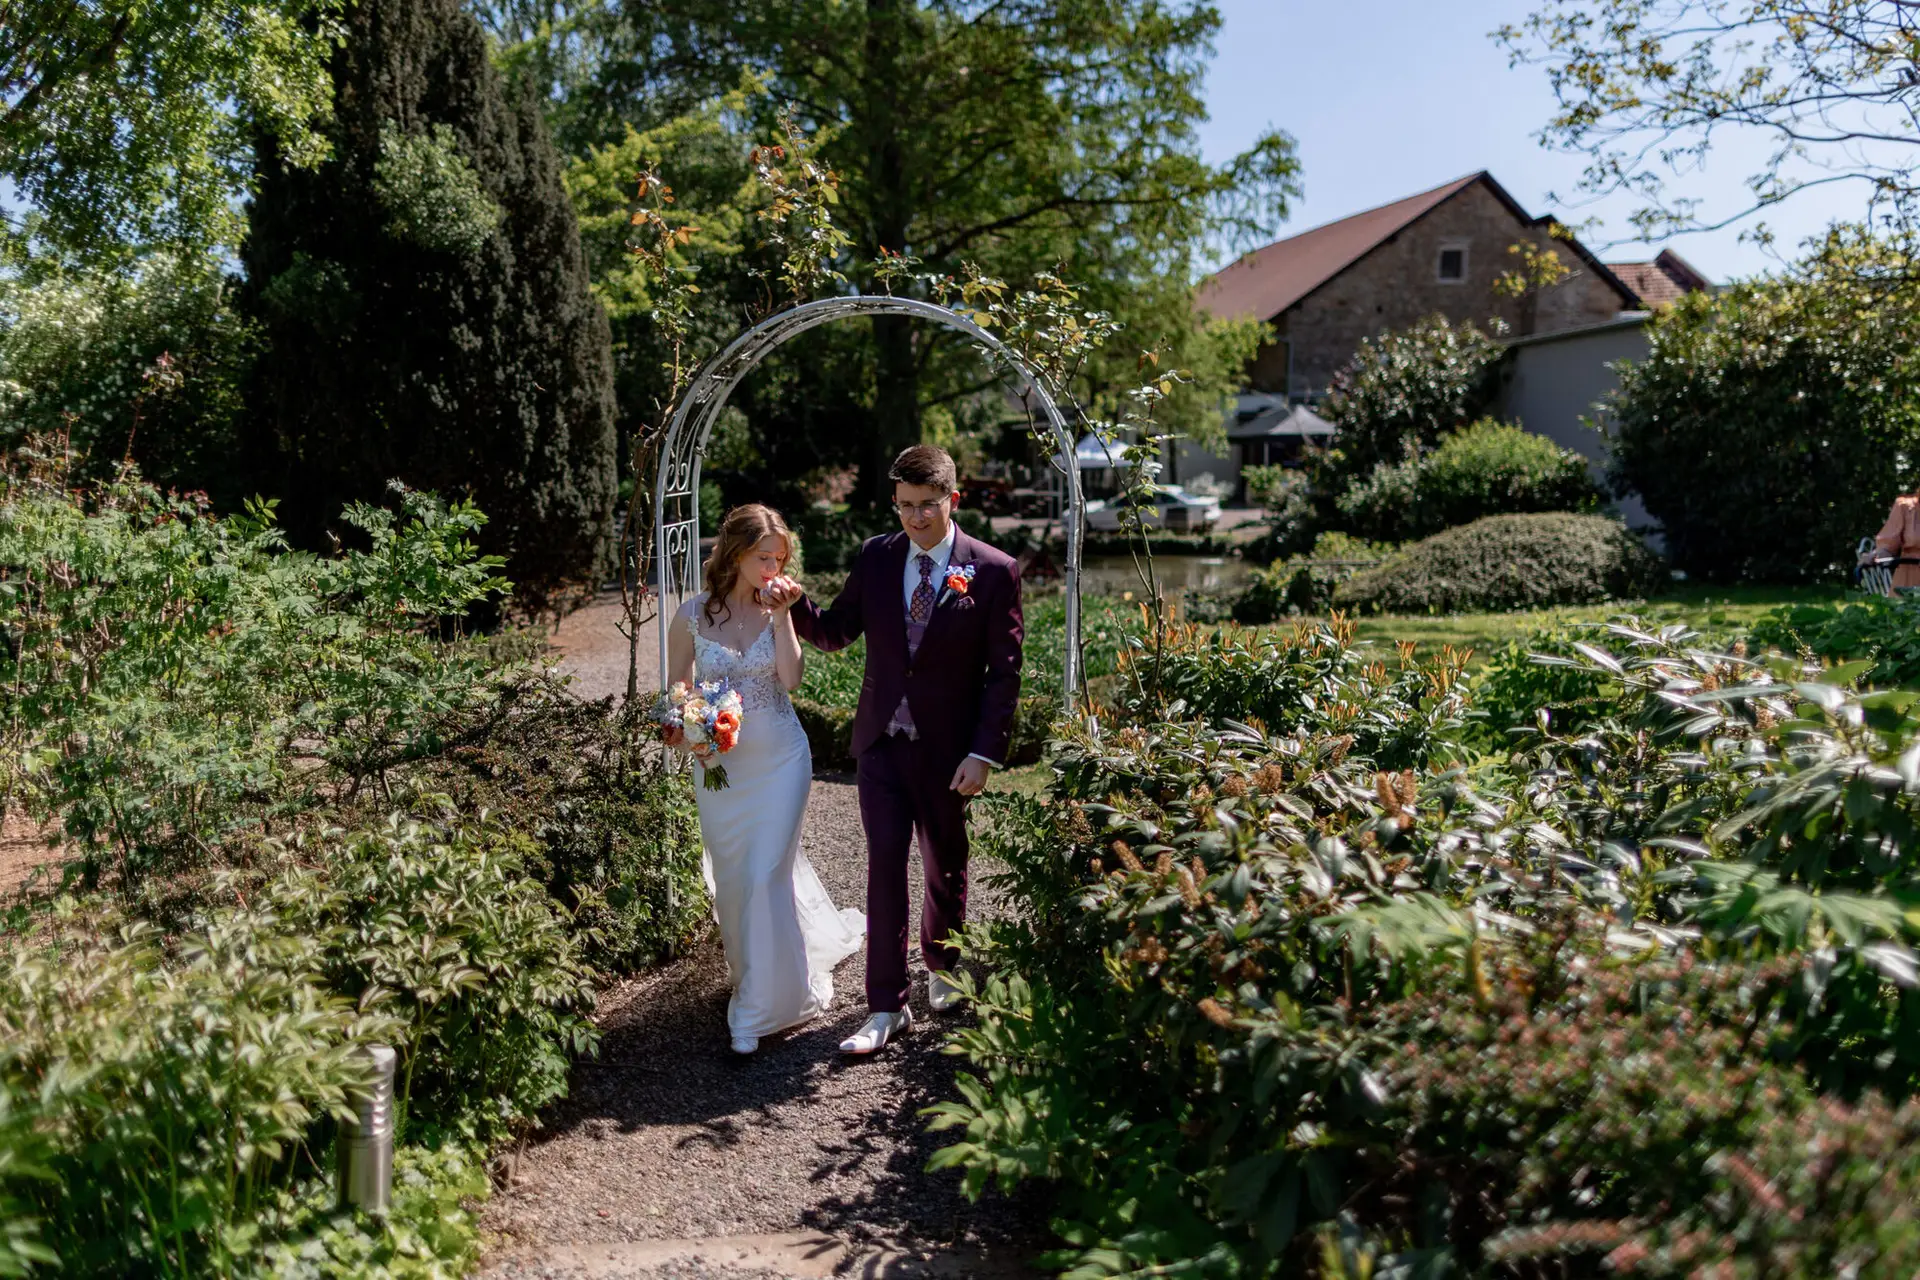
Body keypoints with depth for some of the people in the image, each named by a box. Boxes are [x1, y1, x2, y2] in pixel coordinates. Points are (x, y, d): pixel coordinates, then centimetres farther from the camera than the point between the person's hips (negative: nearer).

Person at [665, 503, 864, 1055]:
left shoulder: (777, 609, -4)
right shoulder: (694, 614, -5)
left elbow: (791, 677, -17)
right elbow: (677, 689, 4)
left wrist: (781, 615, -18)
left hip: (779, 760, -1)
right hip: (719, 762, 2)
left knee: (765, 875, -5)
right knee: (731, 879, 13)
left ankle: (760, 1007, 7)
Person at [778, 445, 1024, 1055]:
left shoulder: (994, 571, -9)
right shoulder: (875, 558, 1)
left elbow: (1003, 673, -8)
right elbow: (835, 631, 8)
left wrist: (984, 753, -14)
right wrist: (795, 605, -13)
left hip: (949, 750, -2)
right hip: (882, 739, 2)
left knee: (946, 865, 16)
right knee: (885, 862, -3)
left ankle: (942, 969, 41)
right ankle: (886, 1008, 5)